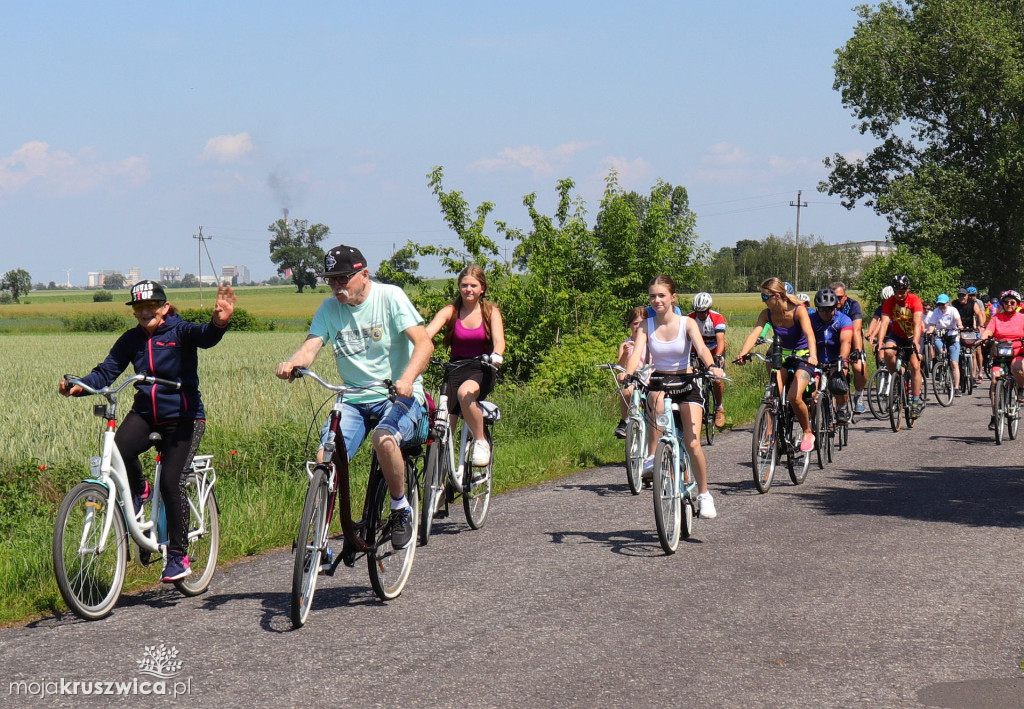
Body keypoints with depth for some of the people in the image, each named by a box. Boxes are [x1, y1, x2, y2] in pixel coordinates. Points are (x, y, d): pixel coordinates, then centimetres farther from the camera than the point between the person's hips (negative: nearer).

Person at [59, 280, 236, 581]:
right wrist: (80, 386, -23)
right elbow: (106, 372, -2)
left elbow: (205, 336, -31)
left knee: (170, 483, -13)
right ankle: (138, 490, 6)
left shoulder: (179, 332, -9)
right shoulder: (131, 340, 4)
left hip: (183, 416, -4)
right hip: (146, 413, 4)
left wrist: (219, 322, -55)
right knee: (118, 449, -28)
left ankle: (177, 556, 3)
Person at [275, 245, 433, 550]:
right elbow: (310, 347, -9)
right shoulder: (329, 308, 4)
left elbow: (424, 343, -18)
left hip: (399, 396, -4)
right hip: (353, 399, 4)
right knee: (324, 458, -18)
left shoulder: (390, 297, -9)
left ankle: (401, 508, -11)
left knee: (384, 439, -34)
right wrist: (291, 364, -33)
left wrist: (407, 378, -38)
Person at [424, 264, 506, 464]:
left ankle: (481, 442, -18)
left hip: (481, 370, -2)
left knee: (465, 392, -36)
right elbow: (427, 333, -16)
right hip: (456, 370, 2)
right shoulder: (450, 311, 0)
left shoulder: (490, 311, 1)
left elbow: (498, 339, -16)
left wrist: (496, 355, -40)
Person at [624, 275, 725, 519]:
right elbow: (636, 353, -15)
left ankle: (704, 495, 2)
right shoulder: (646, 326, 0)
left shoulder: (687, 323, -4)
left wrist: (712, 366, -42)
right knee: (658, 402, -38)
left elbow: (701, 348, -20)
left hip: (686, 384, -1)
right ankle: (651, 458, -26)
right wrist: (628, 373, -36)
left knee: (692, 443, -14)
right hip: (658, 383, 1)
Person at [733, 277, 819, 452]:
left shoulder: (798, 311, -22)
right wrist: (742, 354, -41)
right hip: (783, 356, 5)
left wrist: (813, 355, -54)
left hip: (803, 357, -5)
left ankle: (808, 433, 1)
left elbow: (809, 334, -36)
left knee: (794, 397, -21)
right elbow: (754, 334, -22)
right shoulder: (767, 314, -10)